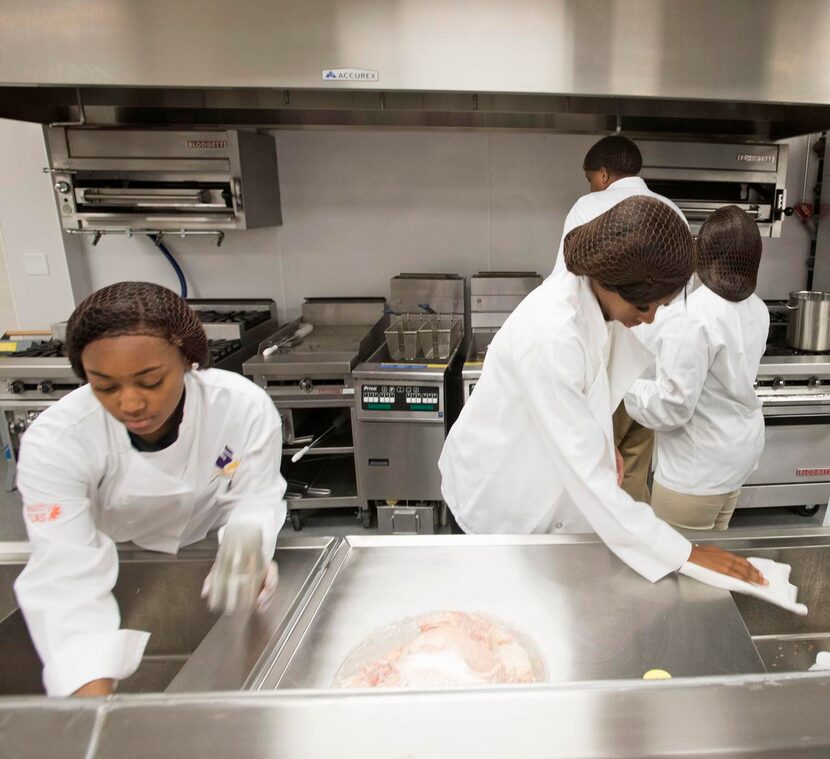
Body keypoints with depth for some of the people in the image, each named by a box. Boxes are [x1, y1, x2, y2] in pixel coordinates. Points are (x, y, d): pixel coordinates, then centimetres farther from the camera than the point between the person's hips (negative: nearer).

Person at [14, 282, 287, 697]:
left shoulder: (246, 408, -32)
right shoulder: (54, 442, -33)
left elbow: (256, 499, -20)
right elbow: (68, 576, -35)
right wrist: (93, 690, -47)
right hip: (114, 572, 0)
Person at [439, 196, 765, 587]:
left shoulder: (594, 297, -13)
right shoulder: (550, 335, -38)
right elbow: (585, 471, -35)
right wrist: (683, 553, -29)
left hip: (539, 474, 7)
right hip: (498, 493, -6)